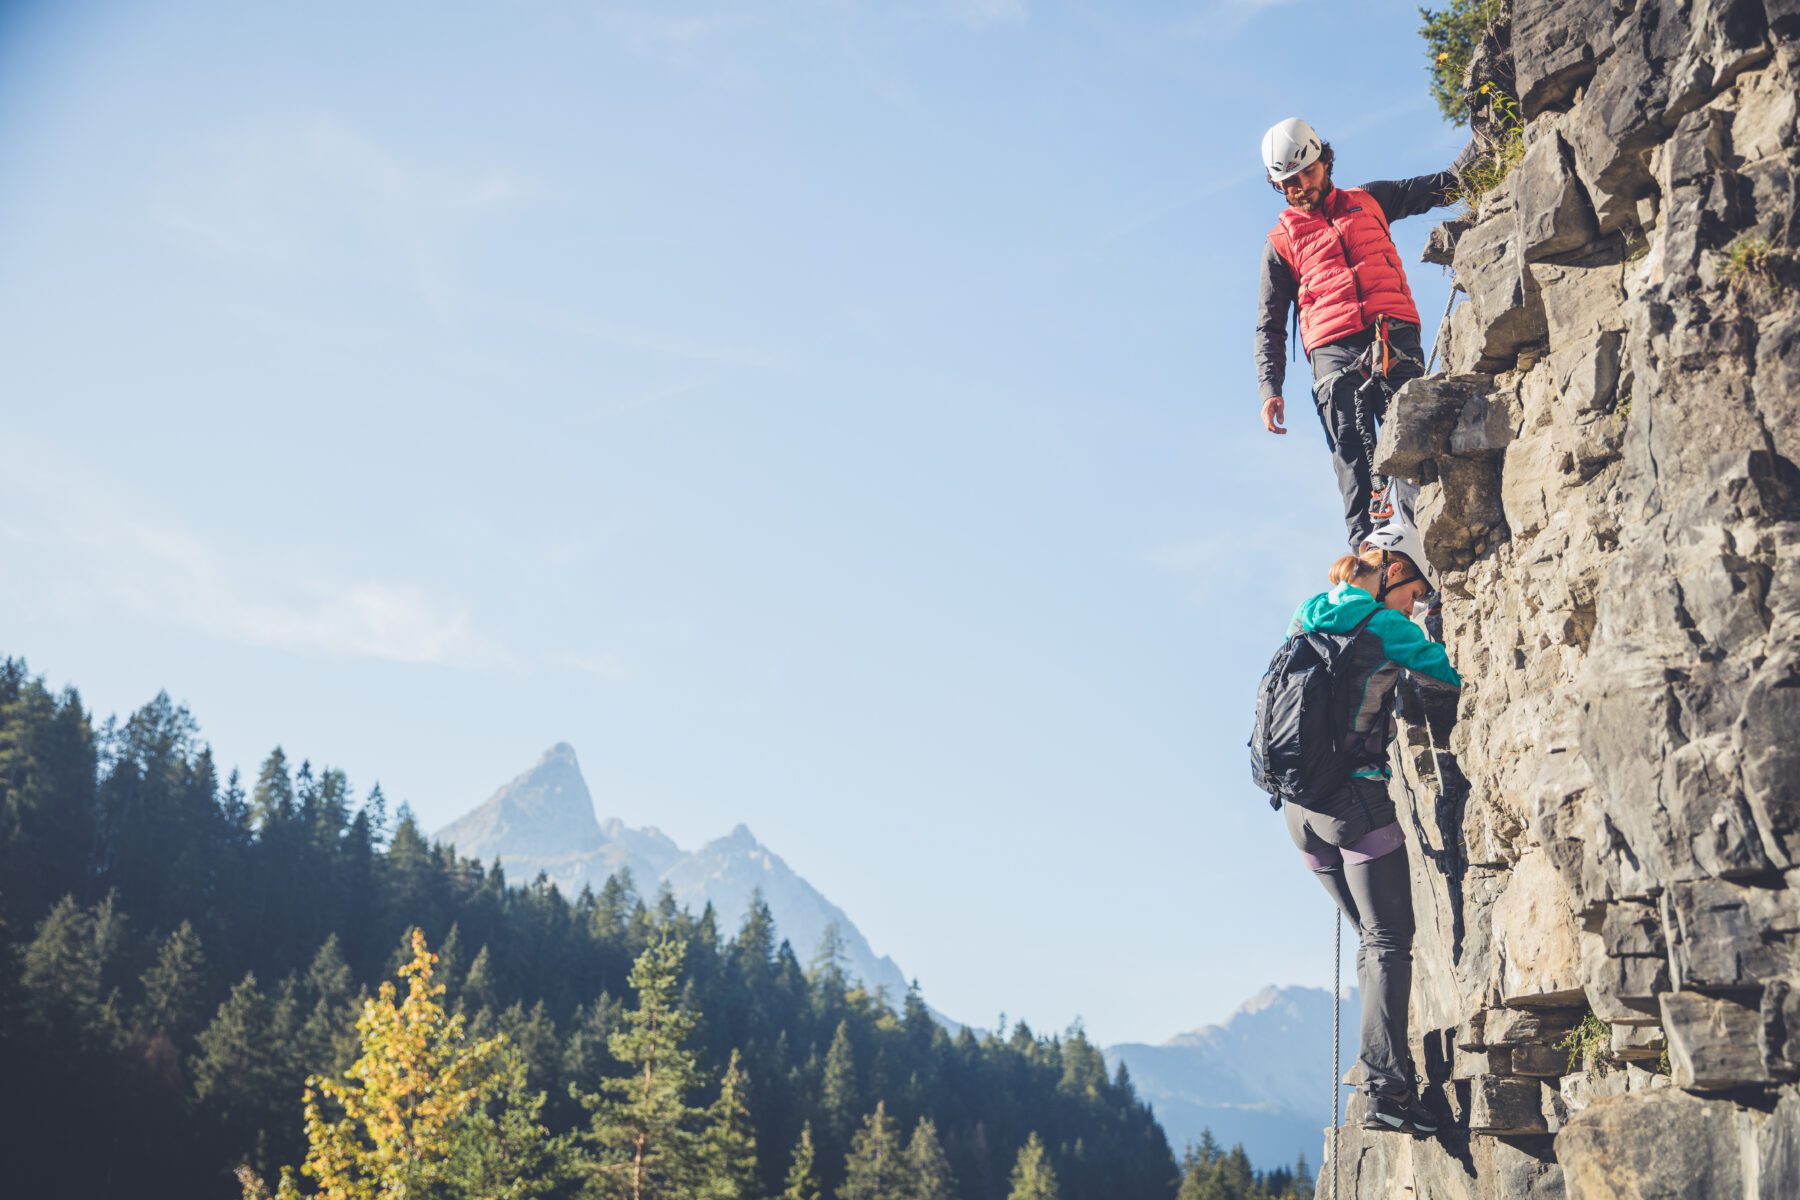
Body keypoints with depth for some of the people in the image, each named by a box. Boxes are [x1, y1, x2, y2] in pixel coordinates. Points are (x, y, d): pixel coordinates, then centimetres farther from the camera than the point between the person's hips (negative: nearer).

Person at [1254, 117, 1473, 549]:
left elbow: (1443, 186, 30)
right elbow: (1270, 324, 15)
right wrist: (1270, 389, 4)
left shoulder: (1368, 201, 22)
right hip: (1334, 351, -1)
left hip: (1395, 338, 1)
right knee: (1352, 457, -12)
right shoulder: (1280, 242, 17)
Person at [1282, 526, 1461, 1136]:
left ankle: (1387, 1077, 14)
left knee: (1372, 939, 16)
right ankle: (1385, 1089, -13)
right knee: (1390, 942, -5)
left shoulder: (1306, 621, 13)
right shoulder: (1383, 626, -8)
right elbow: (1452, 672, -7)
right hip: (1357, 800, -8)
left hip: (1298, 805, 8)